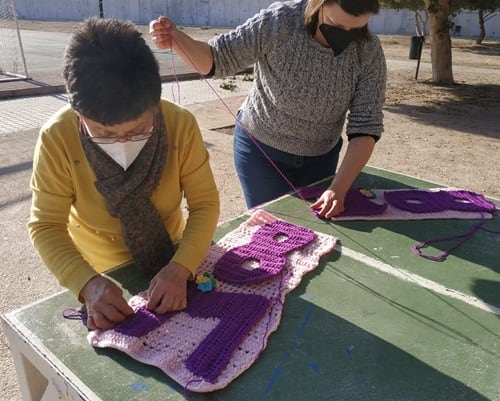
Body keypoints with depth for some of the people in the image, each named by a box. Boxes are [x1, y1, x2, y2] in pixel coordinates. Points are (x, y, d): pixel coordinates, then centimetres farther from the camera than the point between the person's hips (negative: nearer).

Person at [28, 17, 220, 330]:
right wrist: (87, 283, -34)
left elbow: (205, 203, -19)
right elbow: (46, 226, -19)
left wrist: (180, 268, -33)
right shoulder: (58, 138, -25)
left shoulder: (181, 125, -24)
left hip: (172, 257, 1)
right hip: (99, 272, -1)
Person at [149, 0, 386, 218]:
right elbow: (216, 60, -14)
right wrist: (176, 39, -35)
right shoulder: (279, 22, -22)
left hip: (321, 157, 3)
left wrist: (338, 188, -31)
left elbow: (366, 127, -18)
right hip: (260, 149, -2)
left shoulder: (369, 52, -16)